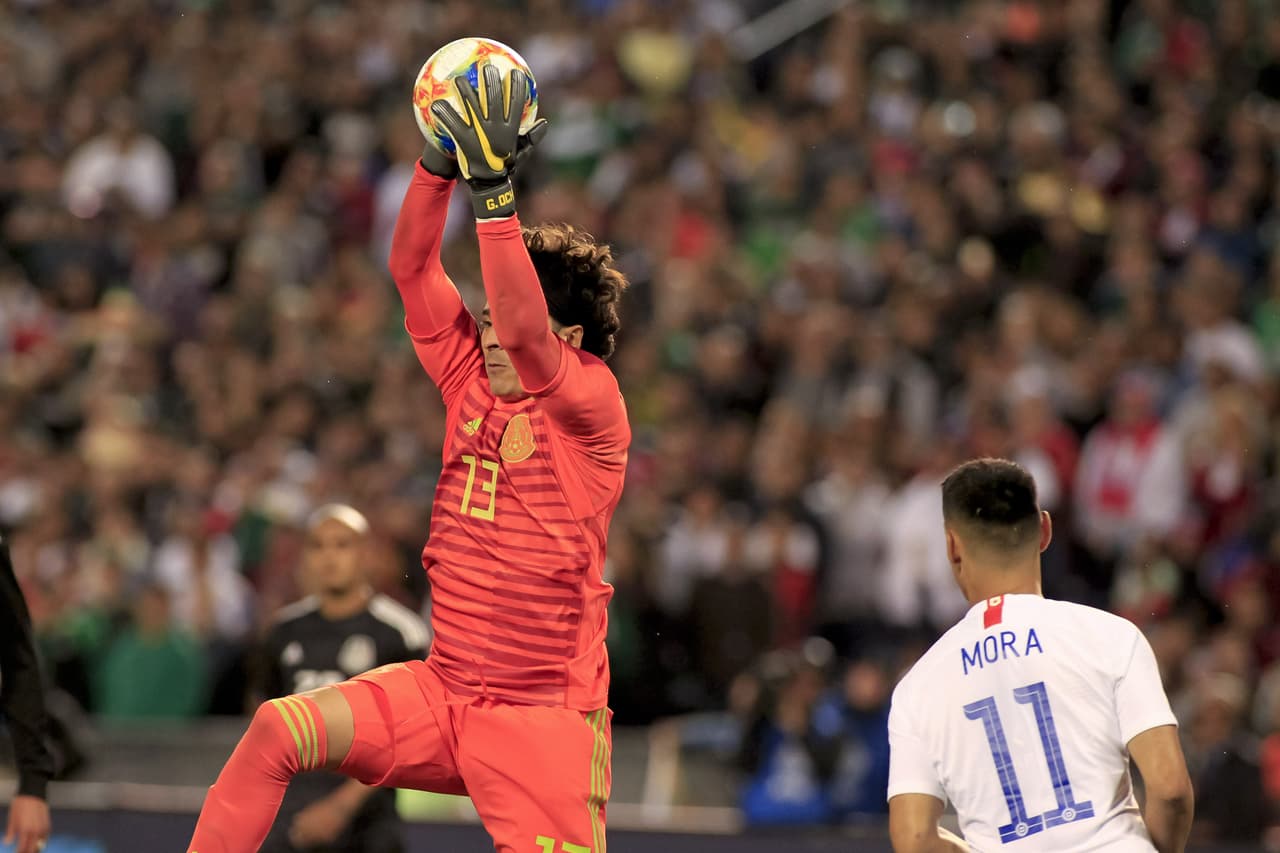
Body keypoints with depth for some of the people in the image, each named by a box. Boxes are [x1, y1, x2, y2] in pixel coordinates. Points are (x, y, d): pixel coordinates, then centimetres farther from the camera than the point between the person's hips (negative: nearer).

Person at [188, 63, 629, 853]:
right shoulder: (471, 380, 8)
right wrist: (442, 163, -10)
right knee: (280, 728, -13)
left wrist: (493, 187, -32)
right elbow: (412, 267, 3)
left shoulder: (592, 403, -10)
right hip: (441, 691, 5)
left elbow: (522, 331, -28)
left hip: (544, 720, -5)